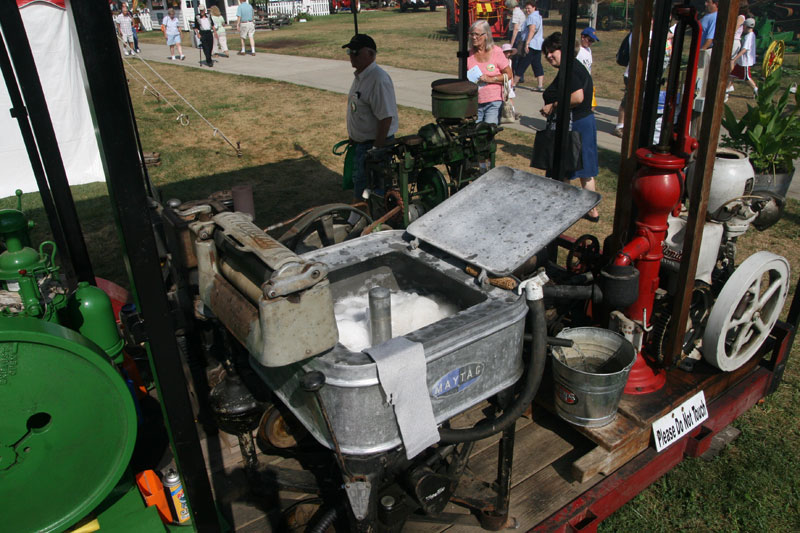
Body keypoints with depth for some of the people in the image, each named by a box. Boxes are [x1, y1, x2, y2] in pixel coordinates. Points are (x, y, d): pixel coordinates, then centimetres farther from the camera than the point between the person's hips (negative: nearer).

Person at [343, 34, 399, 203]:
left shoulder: (378, 79, -23)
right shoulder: (359, 76, 9)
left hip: (373, 145, -10)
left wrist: (377, 149, -25)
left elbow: (386, 118, -26)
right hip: (360, 143, 10)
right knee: (358, 181, 21)